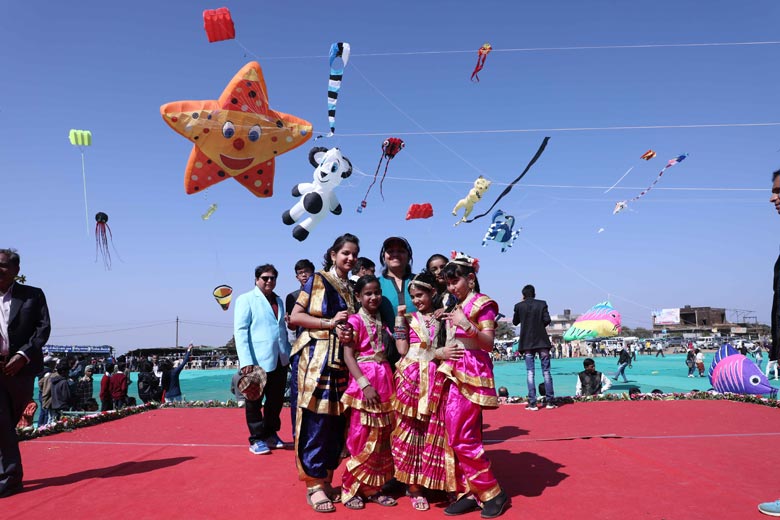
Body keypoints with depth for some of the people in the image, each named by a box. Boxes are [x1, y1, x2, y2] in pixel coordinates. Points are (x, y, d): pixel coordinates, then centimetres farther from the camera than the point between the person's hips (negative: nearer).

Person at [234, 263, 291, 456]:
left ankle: (271, 434, 28)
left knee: (276, 400, 13)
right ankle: (257, 440, 15)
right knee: (255, 402, 5)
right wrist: (246, 361, -18)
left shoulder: (278, 301, 16)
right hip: (257, 361, -6)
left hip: (279, 360, 6)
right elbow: (240, 331, -9)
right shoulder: (246, 299, -1)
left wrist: (288, 353, 12)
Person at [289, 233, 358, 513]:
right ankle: (314, 483, 2)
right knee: (314, 419, -6)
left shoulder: (352, 289, 17)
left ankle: (326, 479, 17)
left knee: (336, 420, 5)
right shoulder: (317, 280, 2)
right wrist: (330, 323, -12)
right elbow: (295, 316, -4)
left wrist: (347, 333, -5)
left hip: (341, 361, 5)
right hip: (314, 358, -5)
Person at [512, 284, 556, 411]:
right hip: (542, 341, 0)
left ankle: (532, 403, -3)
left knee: (530, 373, 0)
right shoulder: (542, 304, 0)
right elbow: (547, 320, -7)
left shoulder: (519, 306, -1)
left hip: (527, 342, 0)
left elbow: (515, 322, 10)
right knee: (546, 371, 7)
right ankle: (550, 401, 8)